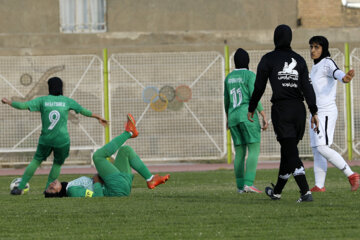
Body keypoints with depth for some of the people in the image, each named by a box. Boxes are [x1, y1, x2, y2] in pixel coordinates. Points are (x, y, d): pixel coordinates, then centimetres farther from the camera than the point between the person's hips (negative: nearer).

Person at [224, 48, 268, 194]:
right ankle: (248, 183, -18)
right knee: (254, 150, -6)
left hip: (233, 117, 6)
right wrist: (264, 116, -12)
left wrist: (228, 118, 34)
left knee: (240, 152, 10)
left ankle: (240, 186, 7)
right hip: (247, 115, -6)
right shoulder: (250, 75, -5)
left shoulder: (229, 78, 14)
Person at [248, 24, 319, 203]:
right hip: (299, 108, 5)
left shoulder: (268, 59, -1)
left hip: (281, 109, -5)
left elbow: (259, 87, 1)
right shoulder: (299, 60, 9)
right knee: (288, 150, 15)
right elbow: (307, 87, 1)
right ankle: (277, 191, 29)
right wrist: (314, 112, -2)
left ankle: (306, 192, -21)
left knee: (291, 153, -8)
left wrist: (251, 109, 13)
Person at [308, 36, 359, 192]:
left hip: (326, 112, -9)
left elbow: (336, 72, -35)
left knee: (322, 148, -18)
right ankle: (319, 185, 6)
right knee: (316, 150, 6)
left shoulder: (327, 63, -11)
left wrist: (344, 78, -56)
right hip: (316, 113, 9)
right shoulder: (315, 67, 18)